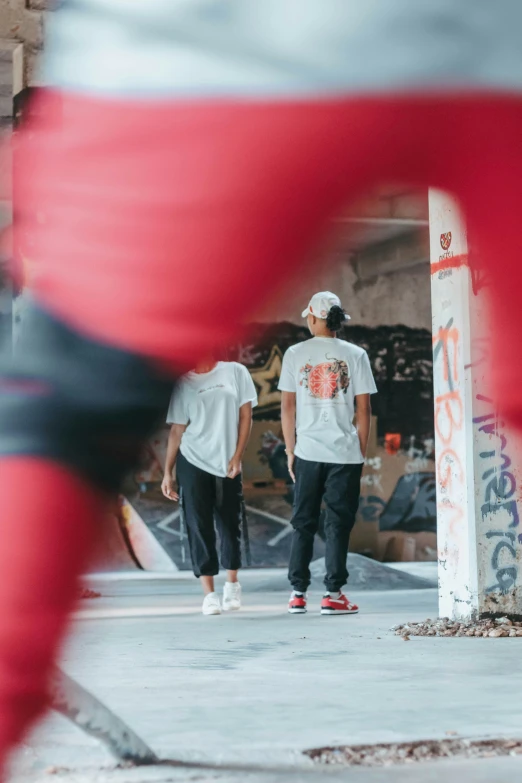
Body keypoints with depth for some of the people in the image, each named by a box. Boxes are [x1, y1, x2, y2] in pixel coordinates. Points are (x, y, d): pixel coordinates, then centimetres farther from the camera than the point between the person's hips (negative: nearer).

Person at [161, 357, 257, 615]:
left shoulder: (235, 372, 2)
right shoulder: (183, 384, 4)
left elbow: (245, 416, 3)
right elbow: (176, 430, 6)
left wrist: (237, 457, -5)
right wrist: (167, 472, 1)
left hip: (228, 465, 0)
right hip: (193, 463, 0)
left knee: (230, 524, 6)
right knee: (199, 527, -4)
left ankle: (232, 585, 26)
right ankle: (209, 594, -1)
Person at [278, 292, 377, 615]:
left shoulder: (296, 353, 2)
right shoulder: (355, 355, 0)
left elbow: (287, 407, 3)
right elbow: (363, 409, -1)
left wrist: (291, 450, 10)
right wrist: (362, 453, 7)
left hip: (307, 452, 1)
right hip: (345, 453, -1)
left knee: (303, 524, 9)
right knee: (338, 524, 4)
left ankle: (298, 594, 9)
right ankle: (333, 594, 3)